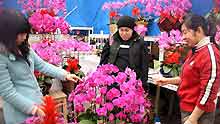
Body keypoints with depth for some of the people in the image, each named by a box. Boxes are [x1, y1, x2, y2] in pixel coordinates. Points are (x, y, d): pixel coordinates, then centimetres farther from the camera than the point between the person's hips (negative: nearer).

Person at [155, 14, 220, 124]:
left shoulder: (210, 54, -21)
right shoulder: (194, 51, 8)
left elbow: (208, 92, -24)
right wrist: (168, 80, 6)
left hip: (198, 114, -9)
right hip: (187, 109, 9)